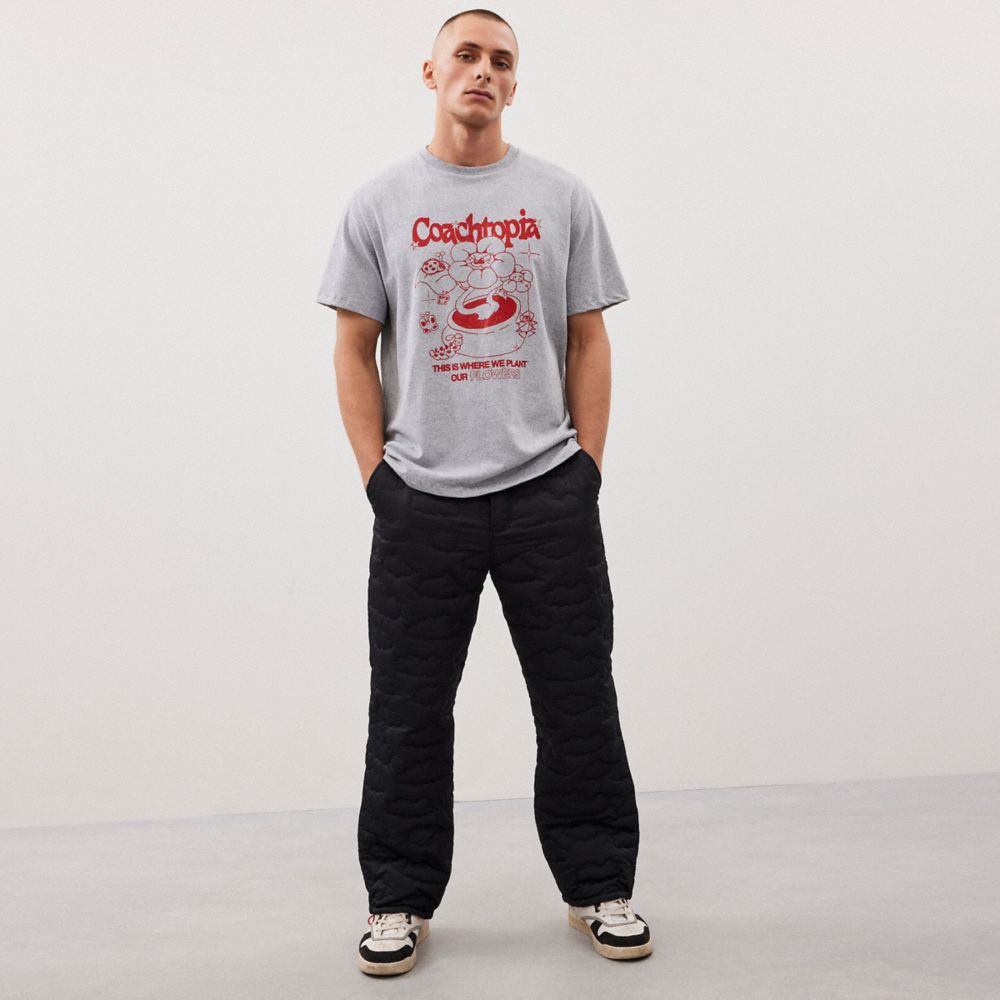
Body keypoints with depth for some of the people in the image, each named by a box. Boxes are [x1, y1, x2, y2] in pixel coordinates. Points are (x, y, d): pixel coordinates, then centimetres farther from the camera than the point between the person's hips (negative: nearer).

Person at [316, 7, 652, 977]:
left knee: (578, 703, 8)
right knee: (408, 711, 8)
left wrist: (586, 466, -1)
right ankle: (401, 899, 24)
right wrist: (376, 474, -4)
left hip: (549, 493, 1)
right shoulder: (379, 202, 5)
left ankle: (599, 887, 25)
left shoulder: (562, 197, 7)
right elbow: (354, 350, 3)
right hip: (422, 497, 0)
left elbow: (588, 342, 6)